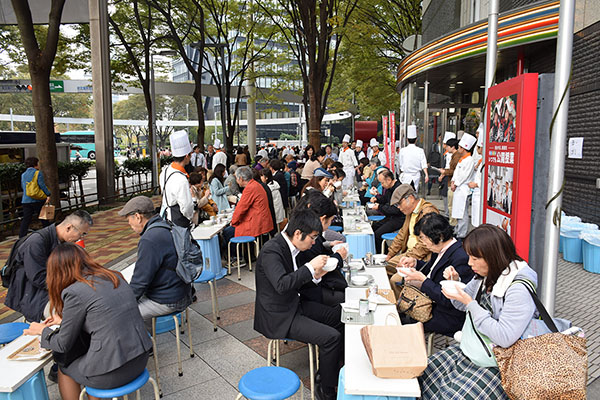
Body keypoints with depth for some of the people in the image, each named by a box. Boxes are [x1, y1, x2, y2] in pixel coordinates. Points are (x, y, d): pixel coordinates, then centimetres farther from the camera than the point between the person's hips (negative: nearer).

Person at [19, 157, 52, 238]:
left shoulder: (23, 175, 11)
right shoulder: (38, 173, -6)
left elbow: (22, 187, 21)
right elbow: (42, 185, -13)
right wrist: (48, 194, -10)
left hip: (25, 200, 5)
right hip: (37, 200, -5)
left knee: (25, 220, 6)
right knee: (44, 219, 7)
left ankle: (21, 238, 2)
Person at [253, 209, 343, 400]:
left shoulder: (290, 246, 3)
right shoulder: (271, 250, -24)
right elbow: (282, 284, -36)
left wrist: (315, 275, -4)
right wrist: (310, 267, -29)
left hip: (293, 305, 10)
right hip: (278, 317, -10)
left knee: (340, 317, 10)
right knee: (332, 337, -17)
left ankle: (328, 367, 24)